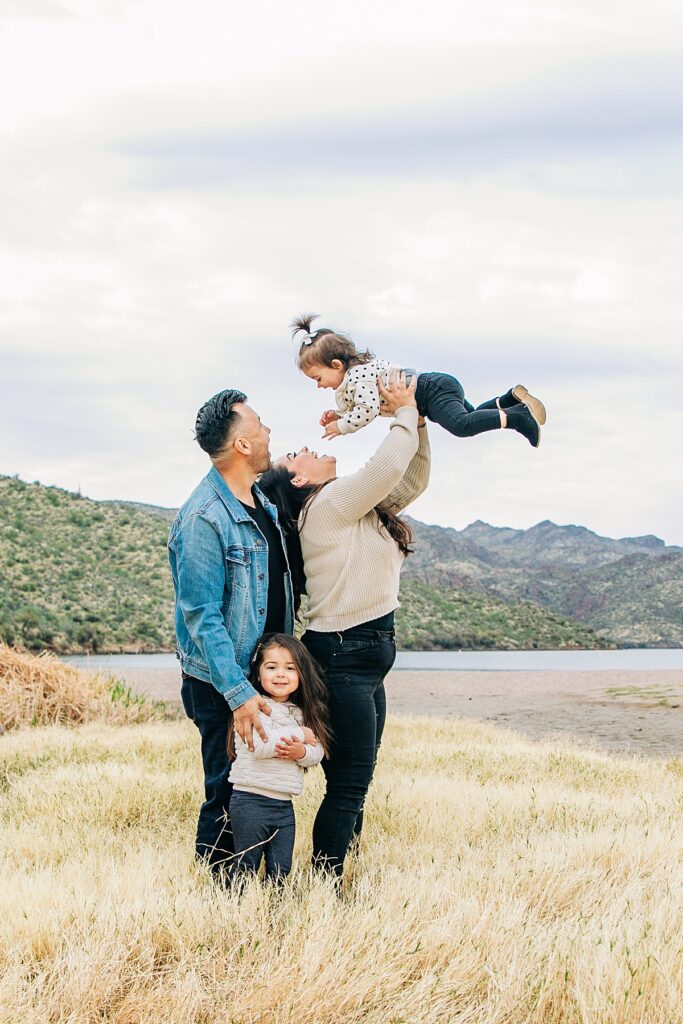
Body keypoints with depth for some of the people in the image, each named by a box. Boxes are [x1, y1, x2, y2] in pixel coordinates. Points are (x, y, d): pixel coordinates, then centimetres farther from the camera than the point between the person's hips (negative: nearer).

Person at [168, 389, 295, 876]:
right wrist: (238, 694, -27)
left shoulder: (263, 503, 7)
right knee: (228, 798, 0)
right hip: (223, 686, -8)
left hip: (264, 675, 8)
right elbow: (202, 617, -22)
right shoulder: (203, 519, -20)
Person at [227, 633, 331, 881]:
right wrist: (299, 735, -12)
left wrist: (301, 753, -18)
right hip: (250, 800, -6)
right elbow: (259, 744, -24)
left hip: (284, 804, 6)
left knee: (280, 871, 9)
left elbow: (317, 753, 6)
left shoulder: (301, 712, 12)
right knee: (247, 866, 3)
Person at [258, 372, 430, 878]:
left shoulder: (357, 507, 15)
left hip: (365, 658, 10)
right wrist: (403, 414, -5)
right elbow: (389, 465, -21)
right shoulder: (330, 504, -12)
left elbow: (412, 480, 20)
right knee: (348, 785, -6)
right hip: (343, 658, -10)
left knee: (355, 783, 13)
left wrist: (417, 421, 9)